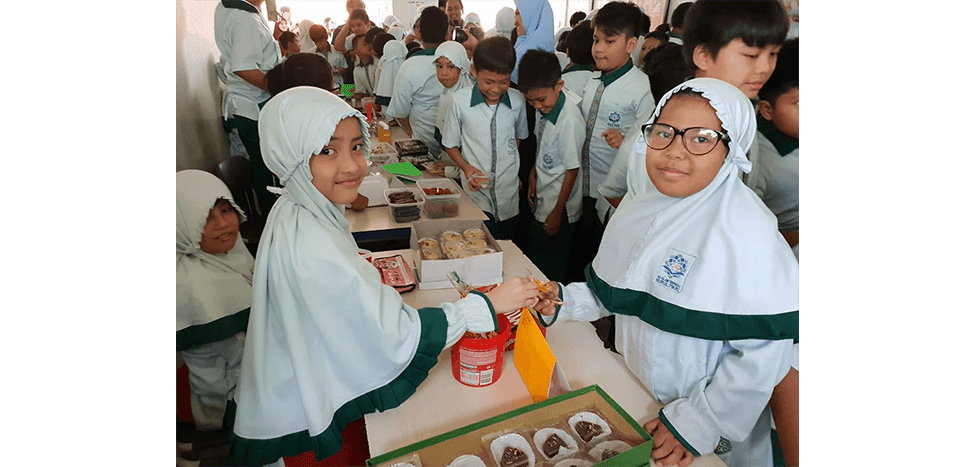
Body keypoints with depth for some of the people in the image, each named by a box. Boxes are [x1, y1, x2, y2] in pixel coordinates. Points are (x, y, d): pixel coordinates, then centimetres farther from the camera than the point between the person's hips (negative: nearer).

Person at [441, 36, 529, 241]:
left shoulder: (517, 101, -2)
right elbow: (451, 145, 3)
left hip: (509, 190, 2)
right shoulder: (461, 101, -7)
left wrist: (512, 166, 6)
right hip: (477, 190, -2)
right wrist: (466, 168, -13)